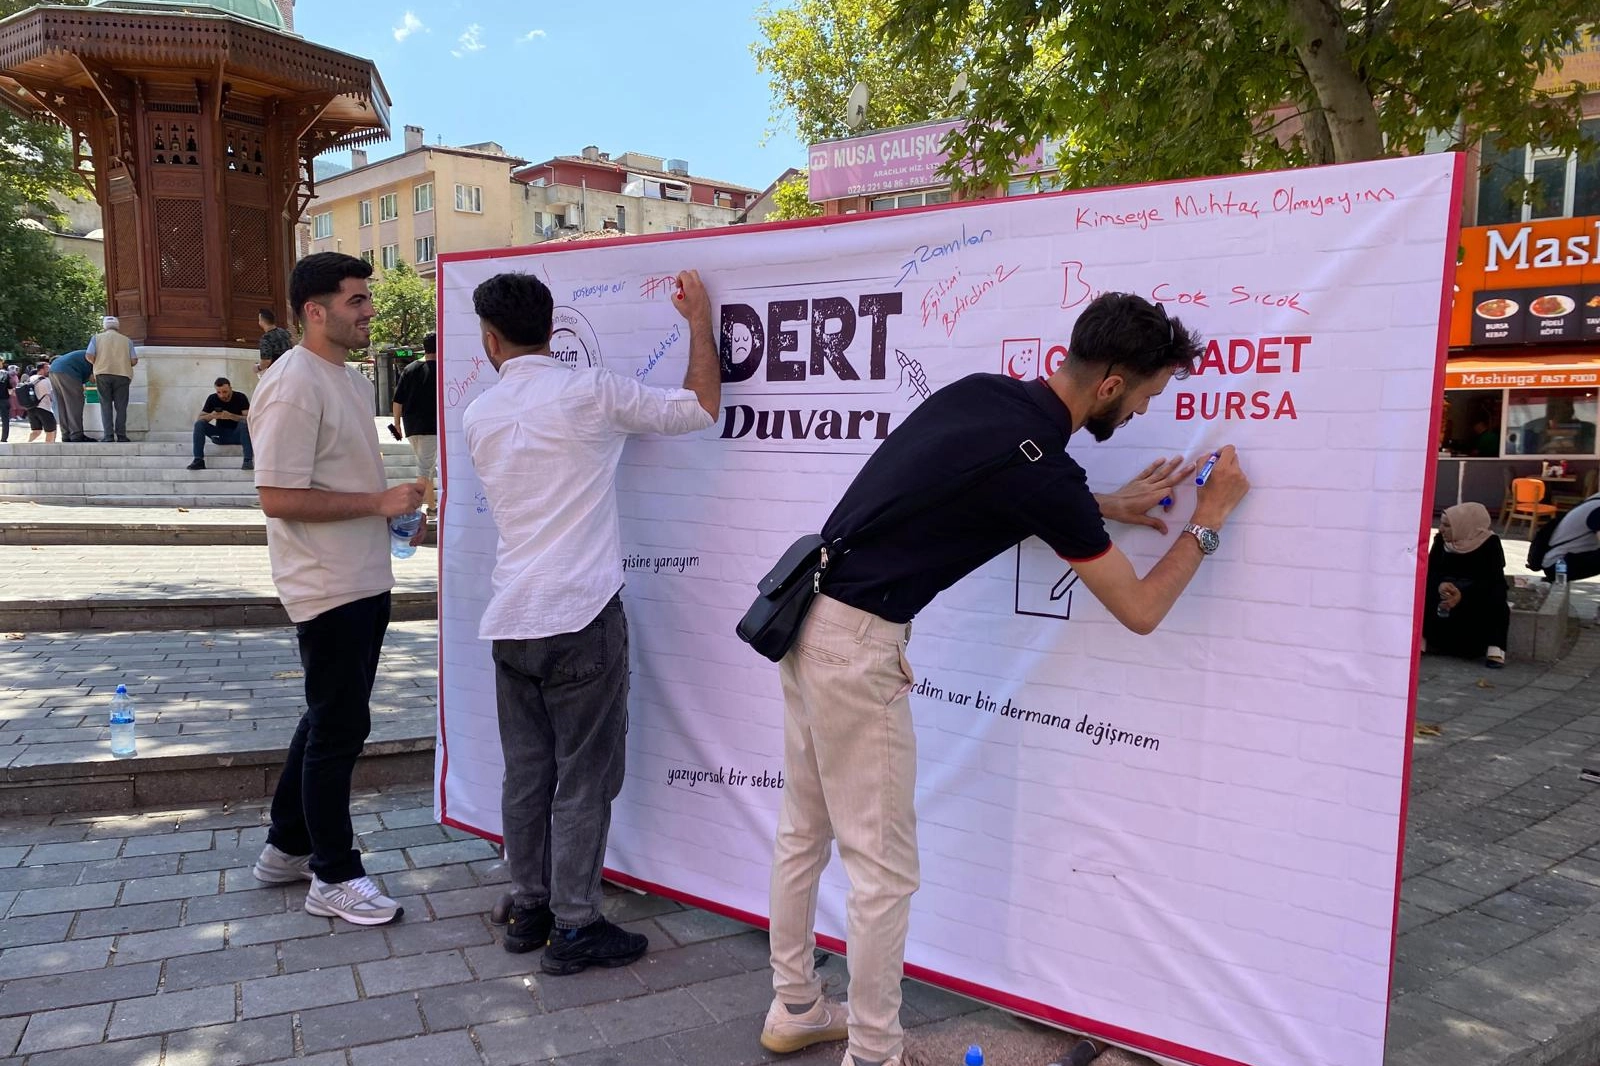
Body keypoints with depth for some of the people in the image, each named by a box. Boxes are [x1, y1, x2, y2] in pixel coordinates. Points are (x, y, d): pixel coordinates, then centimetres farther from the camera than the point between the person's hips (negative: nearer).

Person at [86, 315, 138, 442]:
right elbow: (134, 361, 6)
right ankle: (121, 436, -1)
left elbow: (89, 356, 0)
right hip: (122, 374, 0)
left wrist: (98, 363, 20)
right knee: (121, 406, 3)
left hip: (103, 374, 0)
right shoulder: (126, 340, 14)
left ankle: (108, 435, -4)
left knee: (106, 405, 5)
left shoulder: (97, 338, 12)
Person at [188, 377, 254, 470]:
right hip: (219, 435, 3)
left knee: (244, 423, -33)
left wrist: (230, 416, -36)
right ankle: (198, 461, -22)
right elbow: (200, 418, -6)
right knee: (199, 424, -19)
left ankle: (248, 460, -39)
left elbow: (249, 418, -21)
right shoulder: (212, 398, -3)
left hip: (237, 435, -3)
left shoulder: (240, 397, -11)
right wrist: (211, 416, -28)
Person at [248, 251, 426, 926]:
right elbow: (277, 496, -23)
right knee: (339, 727, 0)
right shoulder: (294, 386, -17)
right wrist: (379, 502, -21)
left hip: (364, 580, 10)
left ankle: (287, 847, 34)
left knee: (333, 719, 19)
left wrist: (395, 509, 8)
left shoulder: (351, 379, 14)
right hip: (328, 587, -10)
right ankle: (334, 876, 15)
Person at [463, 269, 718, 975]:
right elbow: (701, 407, -2)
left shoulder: (478, 416, 8)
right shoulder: (589, 392, -8)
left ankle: (528, 909, 26)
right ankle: (573, 928, 11)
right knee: (584, 778, 3)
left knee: (526, 773, 15)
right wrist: (700, 319, 10)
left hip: (510, 619, 6)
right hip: (581, 617, -6)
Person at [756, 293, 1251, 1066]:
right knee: (884, 868, 5)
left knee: (803, 835, 20)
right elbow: (1140, 611, -6)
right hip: (857, 644, -9)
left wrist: (1106, 506, 20)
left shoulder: (982, 391, 5)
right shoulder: (1041, 468, -18)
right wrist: (1210, 519, 7)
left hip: (805, 615, 9)